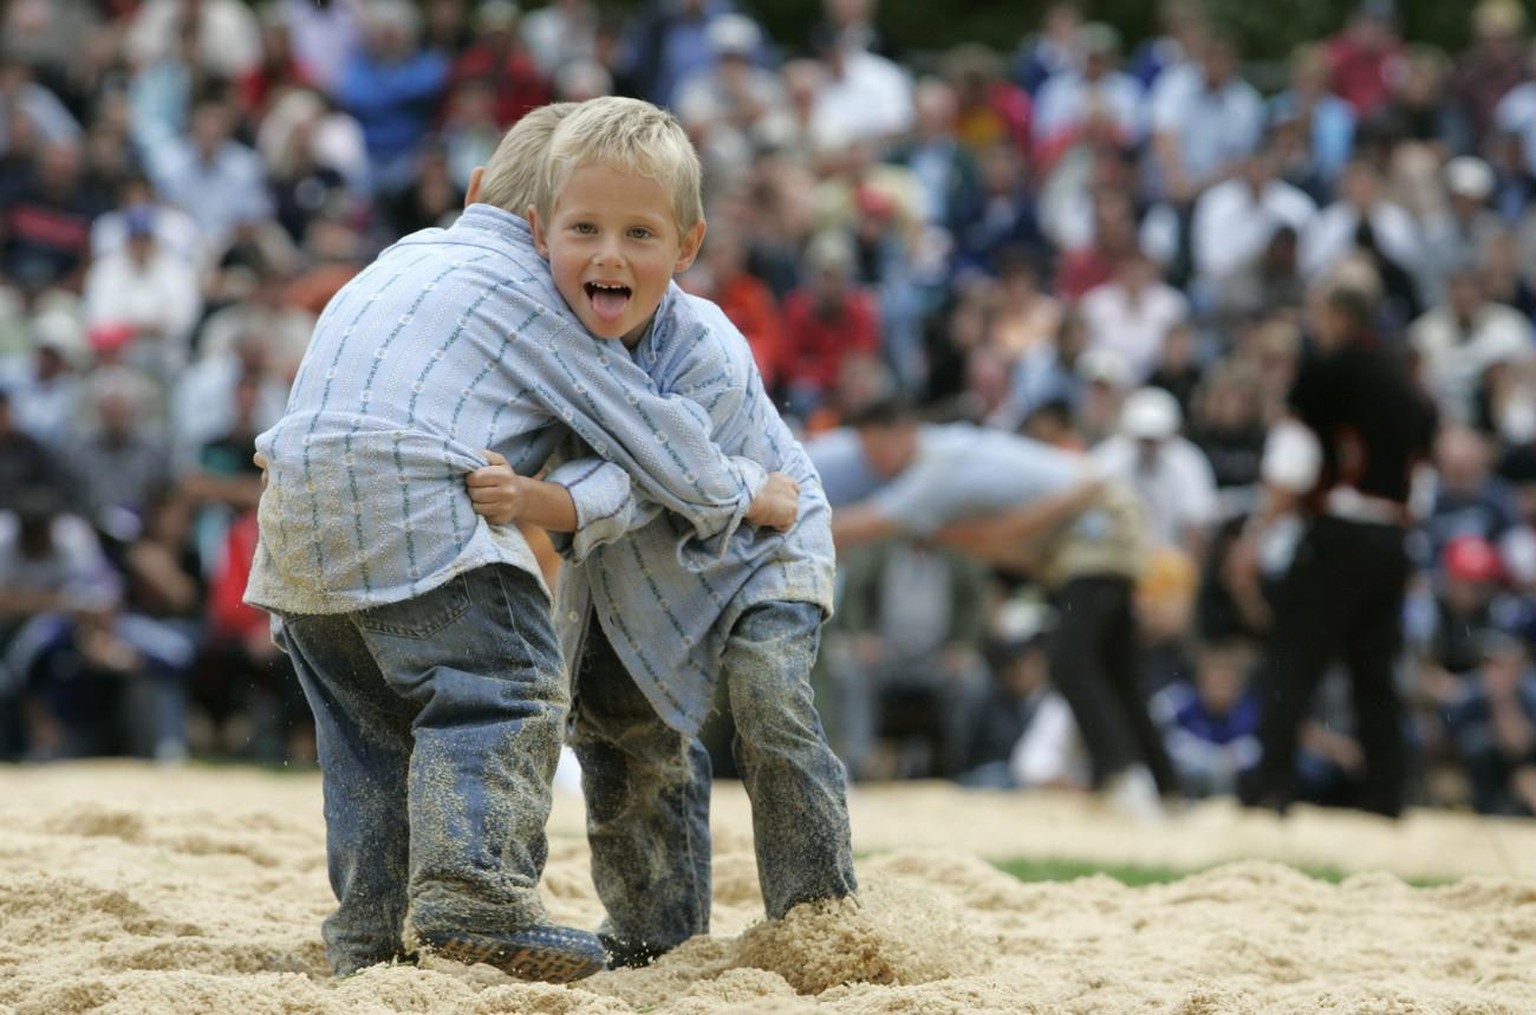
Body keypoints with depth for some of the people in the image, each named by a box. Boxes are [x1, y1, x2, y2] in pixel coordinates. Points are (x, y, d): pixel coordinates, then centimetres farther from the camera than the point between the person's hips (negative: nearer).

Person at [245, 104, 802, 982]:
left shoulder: (411, 254, 29)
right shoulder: (527, 290, 7)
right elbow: (642, 423, 6)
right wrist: (738, 496, 19)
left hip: (297, 512, 8)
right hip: (412, 499, -8)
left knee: (372, 725, 14)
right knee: (507, 693, -12)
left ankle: (372, 926, 11)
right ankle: (471, 892, -28)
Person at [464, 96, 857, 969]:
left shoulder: (709, 358, -37)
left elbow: (635, 485, -40)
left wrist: (535, 503, -57)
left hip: (757, 543, -6)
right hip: (633, 569, 6)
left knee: (770, 698, -24)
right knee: (619, 724, 8)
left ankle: (817, 912, -13)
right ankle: (661, 933, 23)